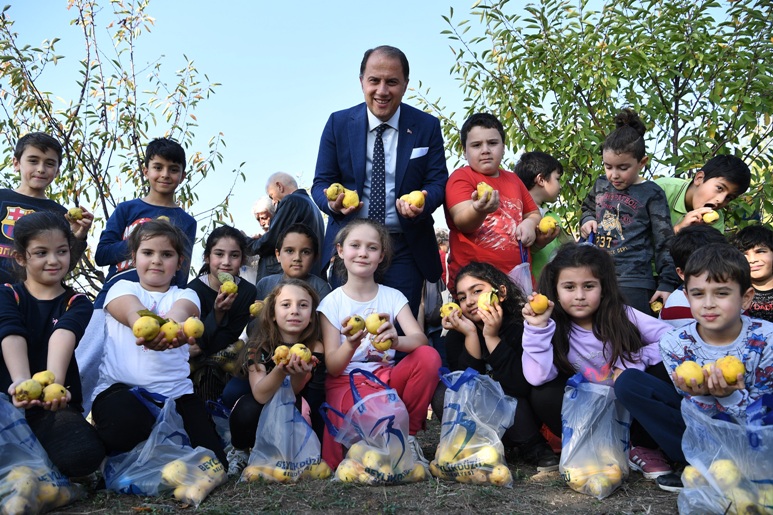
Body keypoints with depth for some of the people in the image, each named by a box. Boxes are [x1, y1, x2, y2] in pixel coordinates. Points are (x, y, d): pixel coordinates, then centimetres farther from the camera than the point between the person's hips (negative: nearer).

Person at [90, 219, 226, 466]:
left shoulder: (185, 295, 13)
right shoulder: (122, 288, 10)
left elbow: (179, 312, -15)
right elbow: (133, 313, -17)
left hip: (175, 392, 2)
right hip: (120, 389, -2)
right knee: (128, 424, -36)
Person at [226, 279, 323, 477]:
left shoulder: (315, 348, -16)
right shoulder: (260, 344, -19)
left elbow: (293, 393, -22)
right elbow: (260, 395, -28)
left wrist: (300, 374, -46)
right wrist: (280, 370, -48)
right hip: (260, 413, -1)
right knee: (247, 410, -32)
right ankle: (240, 452, 0)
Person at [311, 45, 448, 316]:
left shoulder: (427, 126, 2)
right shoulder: (338, 123, 3)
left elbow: (438, 180, 0)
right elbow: (322, 182, 4)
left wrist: (422, 202, -23)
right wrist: (332, 202, -20)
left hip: (404, 250, 0)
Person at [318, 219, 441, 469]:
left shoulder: (393, 296, 4)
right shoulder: (332, 302, -2)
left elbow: (420, 339, -14)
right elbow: (332, 367, -9)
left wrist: (396, 341, -38)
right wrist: (351, 345, -31)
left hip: (387, 378, 4)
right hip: (346, 383, -3)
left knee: (429, 356, -25)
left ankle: (408, 435, -9)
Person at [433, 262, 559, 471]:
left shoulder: (524, 323, -21)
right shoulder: (457, 335, -8)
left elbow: (524, 385, -30)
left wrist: (492, 337, -33)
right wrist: (471, 334, -28)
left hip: (526, 415, -4)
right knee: (442, 396, -22)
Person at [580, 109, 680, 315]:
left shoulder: (651, 194, -4)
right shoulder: (601, 185, 10)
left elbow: (664, 242, -3)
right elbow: (588, 208, 31)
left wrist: (667, 283, -6)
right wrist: (586, 221, 7)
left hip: (633, 283, -5)